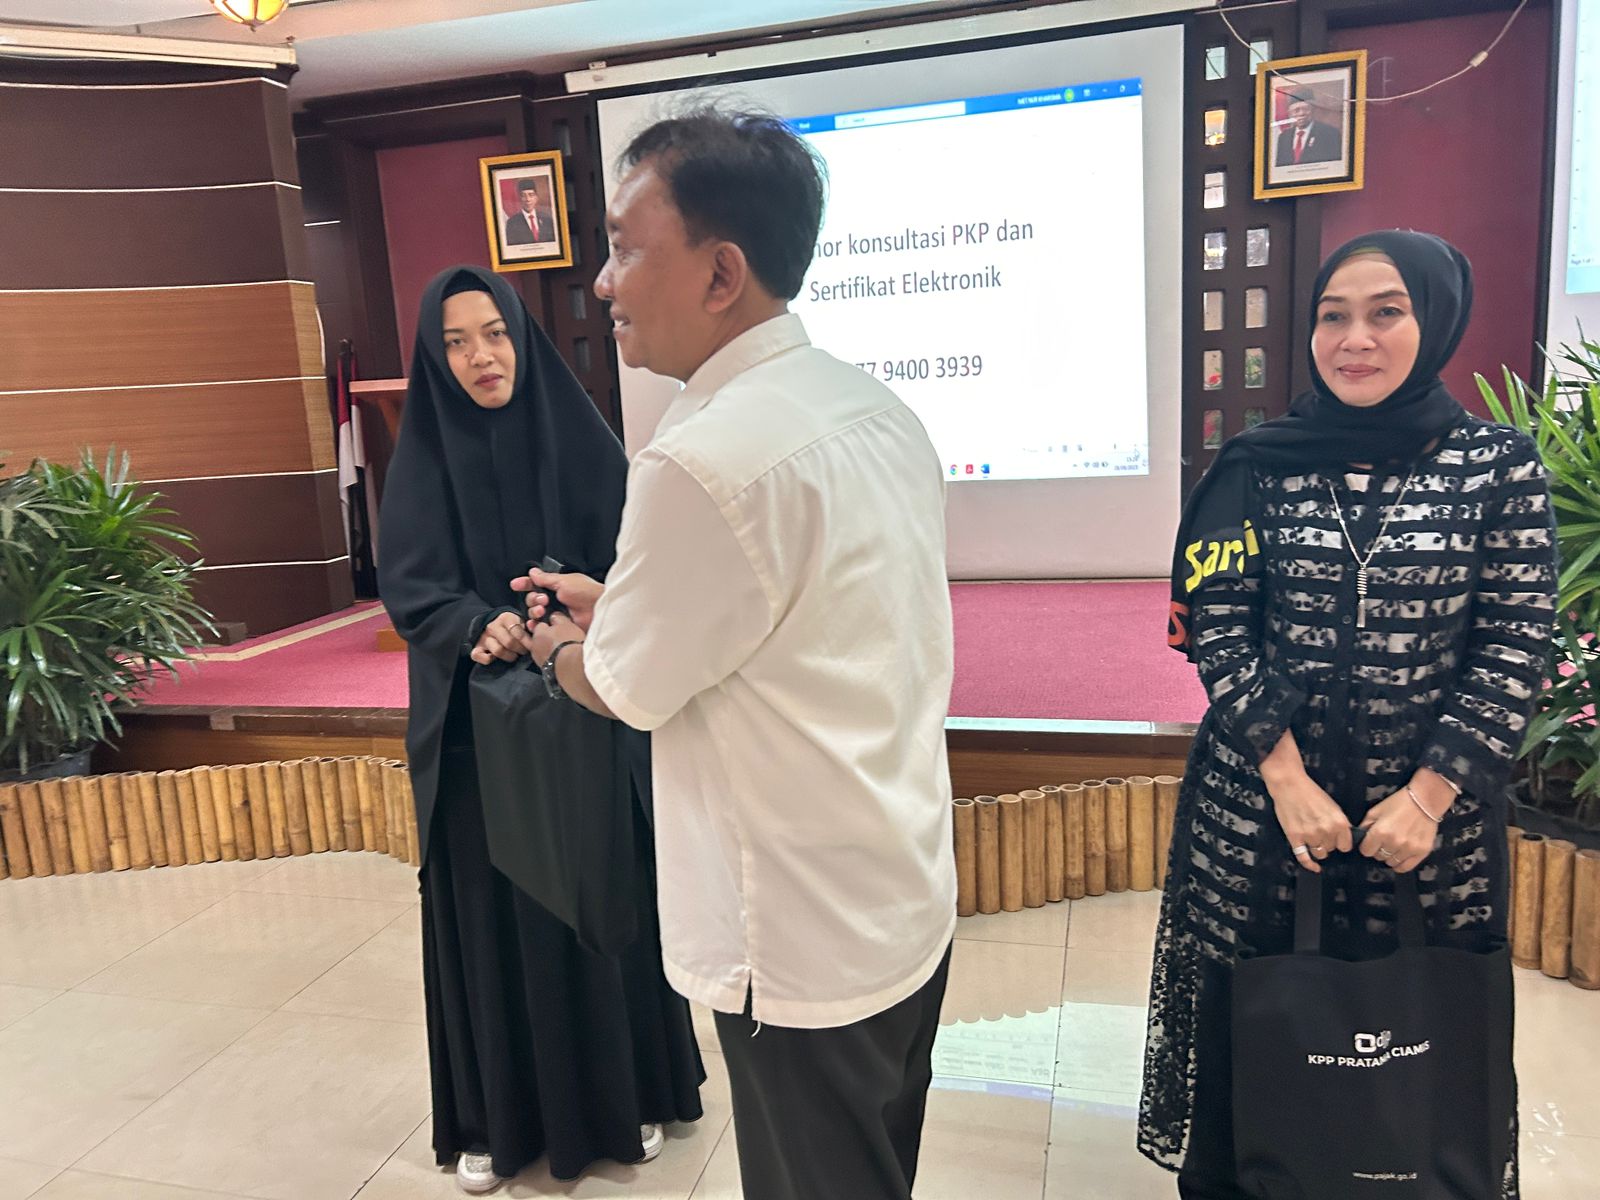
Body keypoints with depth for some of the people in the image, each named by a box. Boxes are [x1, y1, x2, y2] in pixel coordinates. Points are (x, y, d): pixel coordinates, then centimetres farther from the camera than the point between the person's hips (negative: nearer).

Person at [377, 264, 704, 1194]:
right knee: (490, 911, 9)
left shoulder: (582, 441, -3)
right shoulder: (424, 457, -2)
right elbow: (407, 584, -8)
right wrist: (476, 627, -28)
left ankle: (628, 1094, 31)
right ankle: (495, 1116, 29)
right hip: (473, 723, 0)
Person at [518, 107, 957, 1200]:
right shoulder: (877, 409, 1)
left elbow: (628, 691, -12)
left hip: (805, 951, -8)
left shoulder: (707, 460, -27)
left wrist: (559, 649, 9)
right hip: (907, 905, 8)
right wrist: (622, 609, 13)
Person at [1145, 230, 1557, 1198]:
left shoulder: (1498, 464, -1)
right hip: (1261, 793, 0)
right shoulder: (1260, 464, -1)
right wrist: (1286, 778, -11)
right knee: (1249, 1021, 10)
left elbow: (1516, 647, -3)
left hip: (1432, 801, 0)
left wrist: (1430, 795, -10)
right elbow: (1217, 628, -4)